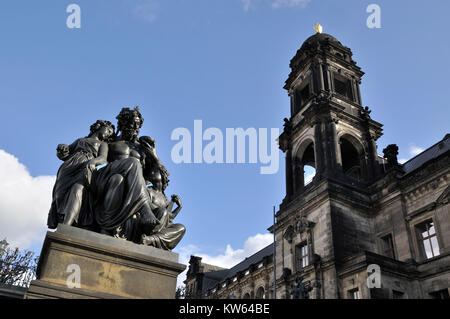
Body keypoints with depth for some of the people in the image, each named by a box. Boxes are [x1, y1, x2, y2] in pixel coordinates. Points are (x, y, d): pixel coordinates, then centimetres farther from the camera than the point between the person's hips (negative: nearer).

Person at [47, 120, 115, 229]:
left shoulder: (103, 144, 28)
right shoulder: (80, 140, 34)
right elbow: (63, 156, 26)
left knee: (77, 190, -33)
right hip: (69, 168, 3)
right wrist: (61, 150, 1)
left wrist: (92, 161, -17)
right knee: (60, 194, -23)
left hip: (85, 169, -3)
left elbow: (103, 158, 6)